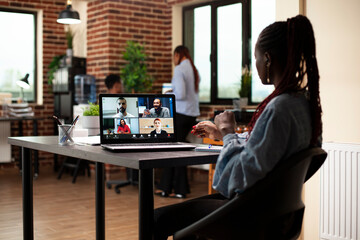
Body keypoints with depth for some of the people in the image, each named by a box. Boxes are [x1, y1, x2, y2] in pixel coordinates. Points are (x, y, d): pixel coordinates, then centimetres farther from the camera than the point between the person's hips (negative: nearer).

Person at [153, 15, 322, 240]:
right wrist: (222, 134, 22)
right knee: (181, 210, 25)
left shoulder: (278, 108, -29)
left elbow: (244, 176, -27)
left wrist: (229, 133, -13)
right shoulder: (306, 102, 2)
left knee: (159, 219, -1)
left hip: (252, 214, -10)